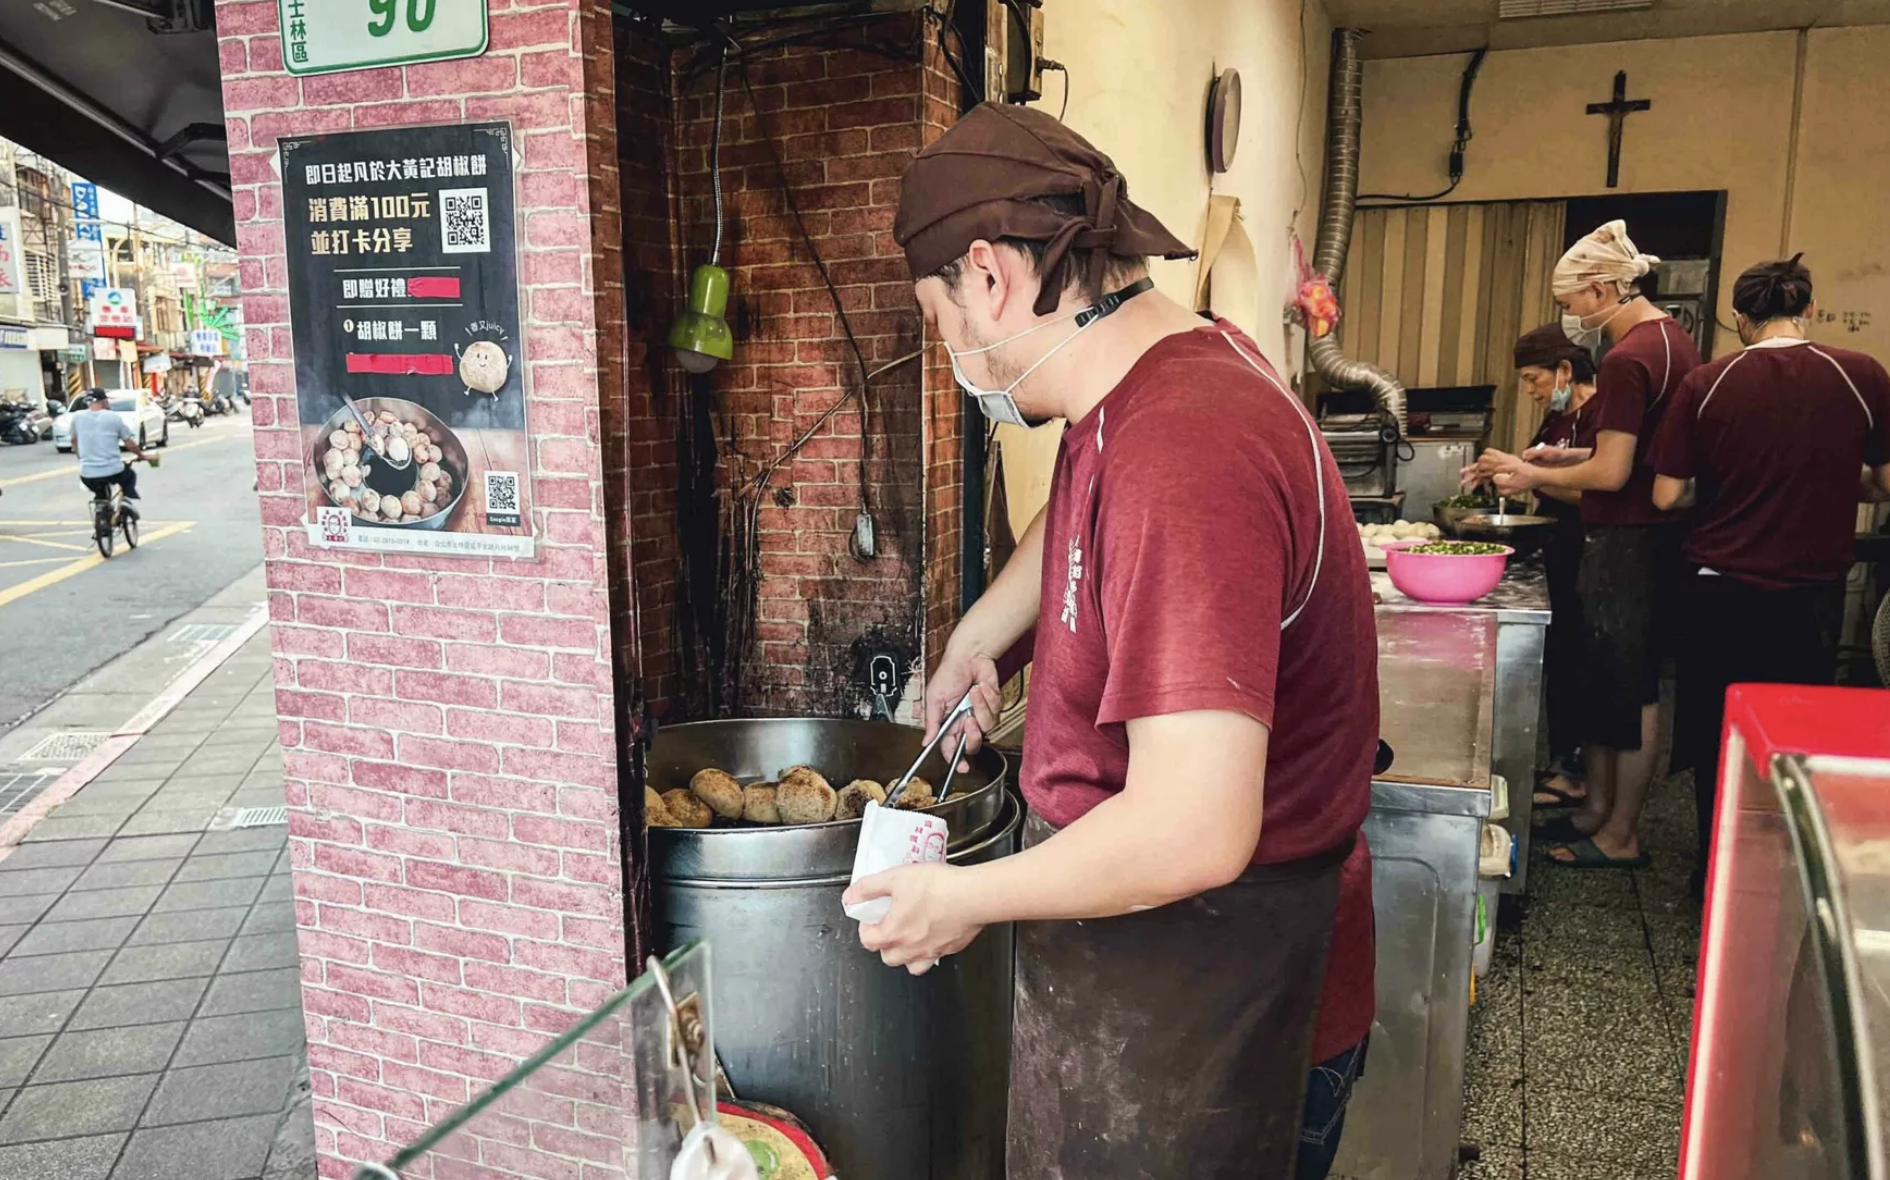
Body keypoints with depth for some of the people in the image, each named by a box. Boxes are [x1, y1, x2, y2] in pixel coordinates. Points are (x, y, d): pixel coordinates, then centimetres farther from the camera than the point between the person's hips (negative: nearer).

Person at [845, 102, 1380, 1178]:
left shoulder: (1182, 462, -32)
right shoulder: (1179, 364, 1)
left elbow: (1194, 831, -35)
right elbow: (1074, 521, 25)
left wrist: (963, 900, -21)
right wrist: (974, 642, 23)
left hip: (1186, 937, -9)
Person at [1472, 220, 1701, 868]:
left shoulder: (1626, 360, -19)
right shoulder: (1674, 339, 12)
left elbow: (1611, 473, -20)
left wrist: (1536, 475, -7)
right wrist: (1569, 456, 14)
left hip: (1625, 542, -10)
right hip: (1657, 538, 10)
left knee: (1629, 689, 0)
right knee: (1603, 678, 16)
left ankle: (1620, 836, 12)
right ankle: (1597, 807, 28)